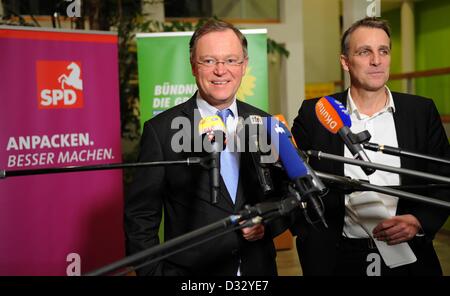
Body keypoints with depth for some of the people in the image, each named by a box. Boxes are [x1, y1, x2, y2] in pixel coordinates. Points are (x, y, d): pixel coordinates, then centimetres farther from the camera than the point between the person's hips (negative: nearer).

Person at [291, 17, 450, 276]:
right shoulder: (315, 114, -4)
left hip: (406, 256, 1)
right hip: (338, 258, -1)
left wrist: (419, 221, -12)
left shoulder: (422, 111, 0)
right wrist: (310, 240, -5)